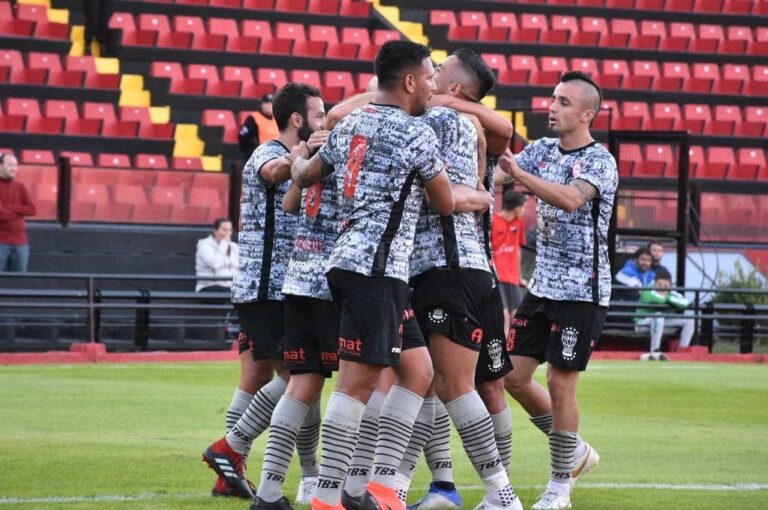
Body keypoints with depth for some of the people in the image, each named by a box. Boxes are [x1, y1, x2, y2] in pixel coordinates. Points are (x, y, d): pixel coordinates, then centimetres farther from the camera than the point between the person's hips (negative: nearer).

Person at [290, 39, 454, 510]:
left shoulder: (350, 125, 16)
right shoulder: (417, 134, -8)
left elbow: (305, 175, 31)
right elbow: (447, 205, 3)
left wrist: (297, 159, 54)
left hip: (347, 259, 9)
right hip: (377, 268, -9)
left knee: (416, 372, 12)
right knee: (357, 381, -10)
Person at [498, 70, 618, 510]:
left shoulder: (600, 162, -13)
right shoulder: (544, 150, 8)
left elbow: (570, 198, -32)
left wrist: (518, 173, -40)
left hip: (581, 291, -7)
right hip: (543, 286, 7)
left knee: (560, 383, -5)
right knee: (515, 376, 6)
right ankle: (576, 452, 25)